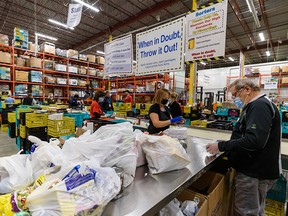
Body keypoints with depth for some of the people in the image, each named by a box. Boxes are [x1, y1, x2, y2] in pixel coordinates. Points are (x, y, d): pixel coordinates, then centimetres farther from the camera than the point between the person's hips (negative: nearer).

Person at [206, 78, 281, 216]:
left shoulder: (260, 105, -19)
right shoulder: (258, 105, 14)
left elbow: (254, 140, -31)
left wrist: (222, 146, -24)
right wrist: (226, 145, 7)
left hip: (254, 172, -10)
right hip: (255, 169, 10)